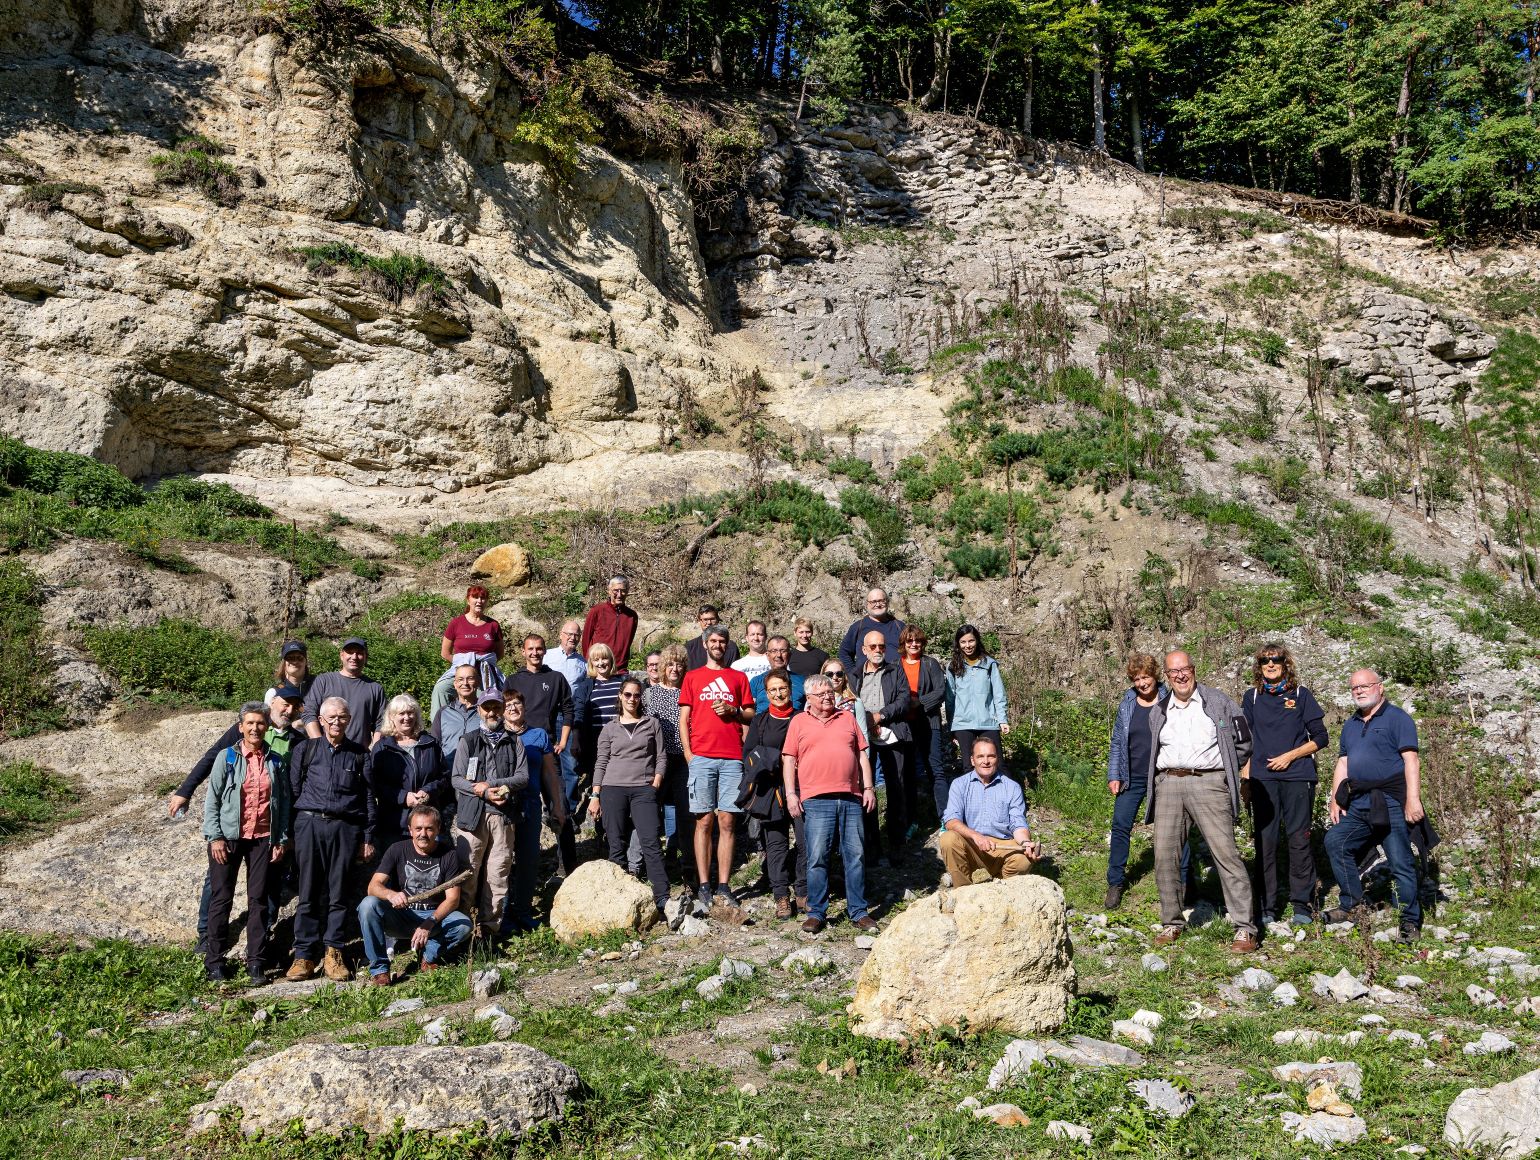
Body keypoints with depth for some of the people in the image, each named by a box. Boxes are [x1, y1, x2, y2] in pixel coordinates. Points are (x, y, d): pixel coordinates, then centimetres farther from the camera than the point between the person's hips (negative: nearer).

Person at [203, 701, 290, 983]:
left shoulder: (276, 762, 7)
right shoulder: (227, 758, -1)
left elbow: (284, 802, 9)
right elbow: (212, 799, -2)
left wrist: (282, 840, 4)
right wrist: (215, 836, -9)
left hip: (263, 838, 2)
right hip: (229, 837, -2)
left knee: (259, 899, 3)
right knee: (221, 898, 3)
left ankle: (255, 961, 9)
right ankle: (214, 960, 11)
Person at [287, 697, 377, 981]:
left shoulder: (360, 755, 11)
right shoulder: (305, 750, 10)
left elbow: (369, 798, 12)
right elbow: (292, 791, 10)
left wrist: (368, 838, 7)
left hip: (346, 827, 0)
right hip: (309, 822, 0)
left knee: (339, 894, 1)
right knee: (309, 893, 0)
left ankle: (333, 953, 7)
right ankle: (304, 955, 4)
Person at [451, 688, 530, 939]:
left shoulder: (514, 742, 14)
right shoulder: (468, 741, 9)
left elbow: (523, 777, 3)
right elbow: (457, 779, 1)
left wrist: (490, 784, -8)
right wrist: (486, 794, -11)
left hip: (504, 815, 1)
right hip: (473, 814, -1)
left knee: (498, 873, 1)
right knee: (468, 872, -4)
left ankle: (490, 924, 8)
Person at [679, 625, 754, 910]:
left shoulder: (739, 678, 16)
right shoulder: (692, 677, 14)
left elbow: (751, 716, 16)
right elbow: (684, 718, 9)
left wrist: (732, 711, -4)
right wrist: (688, 753, -1)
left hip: (732, 758, 1)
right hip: (701, 757, -1)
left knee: (727, 822, -1)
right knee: (704, 821, -2)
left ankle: (723, 887, 1)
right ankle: (704, 886, 0)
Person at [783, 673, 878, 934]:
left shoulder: (848, 718, 18)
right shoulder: (799, 722, 10)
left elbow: (862, 755, 17)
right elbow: (789, 759, 6)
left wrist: (868, 788, 9)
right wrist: (790, 794, -3)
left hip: (851, 798, 3)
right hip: (816, 800, -3)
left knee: (856, 856, 3)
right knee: (817, 858, -4)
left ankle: (858, 912, 10)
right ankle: (816, 913, 5)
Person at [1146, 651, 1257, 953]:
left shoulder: (1218, 702, 6)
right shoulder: (1158, 712, 17)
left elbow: (1243, 742, 10)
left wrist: (1224, 771, 9)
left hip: (1208, 783, -4)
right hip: (1168, 784, 4)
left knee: (1225, 853, -11)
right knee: (1165, 855, 1)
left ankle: (1245, 928, -7)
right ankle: (1172, 923, 14)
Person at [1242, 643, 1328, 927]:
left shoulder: (1300, 694, 6)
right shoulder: (1252, 697, 12)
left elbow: (1320, 738, 4)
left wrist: (1289, 756, -6)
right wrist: (1245, 774, 9)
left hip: (1297, 777, -2)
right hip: (1263, 779, 2)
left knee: (1299, 840, -3)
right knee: (1264, 841, 1)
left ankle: (1302, 905, 4)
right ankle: (1266, 906, 6)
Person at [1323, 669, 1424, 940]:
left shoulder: (1397, 718, -4)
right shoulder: (1350, 725, 20)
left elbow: (1411, 759, -13)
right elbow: (1342, 763, 21)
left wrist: (1413, 799, -21)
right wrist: (1335, 799, 12)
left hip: (1390, 801, -8)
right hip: (1358, 803, 8)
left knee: (1401, 862, -7)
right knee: (1335, 842, 5)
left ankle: (1411, 922, 2)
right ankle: (1352, 905, 15)